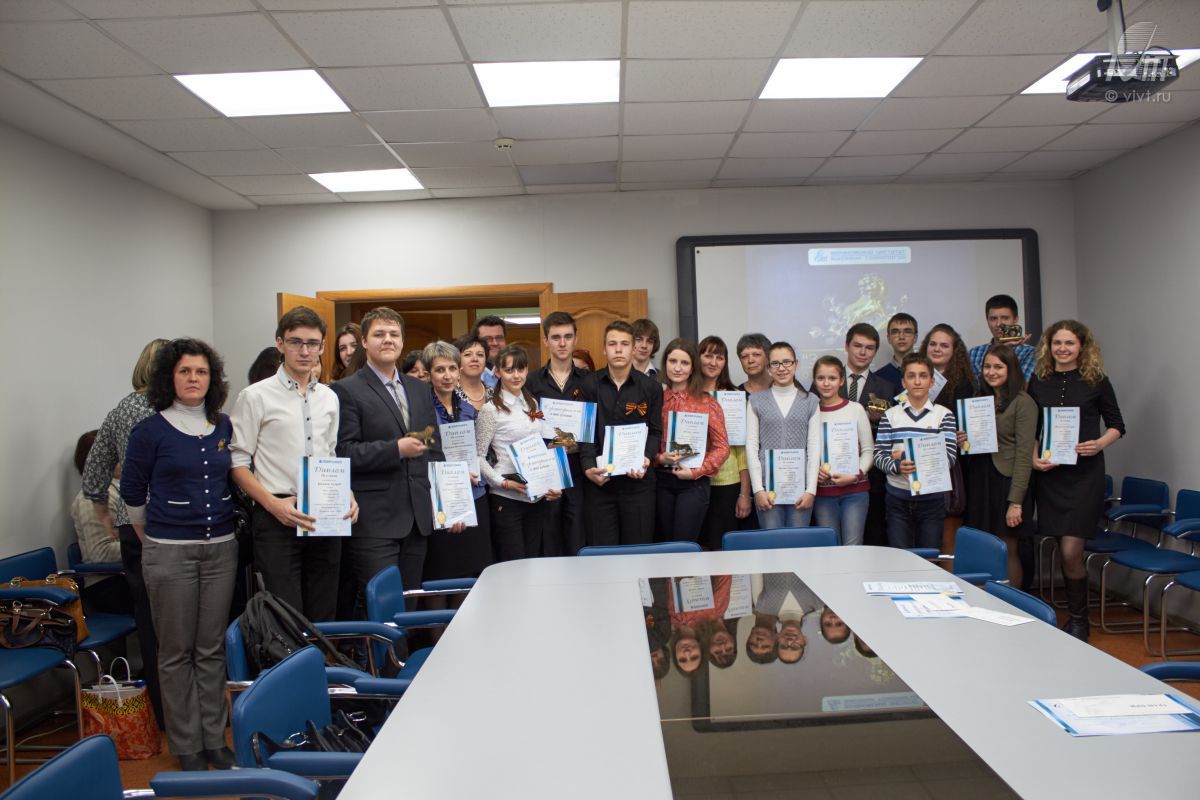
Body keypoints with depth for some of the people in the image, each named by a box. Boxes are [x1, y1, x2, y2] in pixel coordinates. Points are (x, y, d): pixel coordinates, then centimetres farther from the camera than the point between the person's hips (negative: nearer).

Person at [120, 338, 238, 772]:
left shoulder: (224, 427, 6)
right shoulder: (150, 431, -5)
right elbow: (132, 491, 4)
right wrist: (152, 540, 11)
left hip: (221, 548, 3)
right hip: (169, 552, -3)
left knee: (212, 649, 10)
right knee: (177, 651, 6)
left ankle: (214, 739, 21)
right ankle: (186, 745, 18)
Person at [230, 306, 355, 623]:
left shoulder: (329, 398, 11)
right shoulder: (255, 396, -4)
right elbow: (237, 463, -5)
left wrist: (346, 495, 1)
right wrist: (273, 503, -17)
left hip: (326, 518, 5)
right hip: (278, 518, -5)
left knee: (324, 618, 12)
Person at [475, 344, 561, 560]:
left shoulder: (532, 404, 10)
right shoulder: (491, 409, -8)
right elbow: (478, 457, -7)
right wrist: (504, 483, -18)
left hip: (537, 497, 6)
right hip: (506, 499, -6)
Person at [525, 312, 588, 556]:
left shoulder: (587, 381, 8)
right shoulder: (531, 381, 7)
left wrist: (579, 445, -10)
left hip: (578, 469, 0)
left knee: (579, 545, 3)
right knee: (548, 543, 6)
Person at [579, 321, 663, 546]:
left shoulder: (651, 388, 5)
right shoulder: (590, 384, 4)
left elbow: (655, 432, 5)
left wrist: (646, 459, -13)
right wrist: (588, 467, -11)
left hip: (638, 480, 0)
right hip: (598, 481, 0)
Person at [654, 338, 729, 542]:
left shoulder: (707, 403, -1)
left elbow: (722, 447, -3)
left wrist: (696, 471, -12)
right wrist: (660, 458, -10)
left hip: (693, 482, -3)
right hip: (662, 481, 3)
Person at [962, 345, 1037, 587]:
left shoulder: (1023, 403, -8)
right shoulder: (980, 399, 13)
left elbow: (1024, 454, -13)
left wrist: (1015, 501, -18)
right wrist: (962, 440, -1)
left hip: (1007, 480, -6)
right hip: (980, 479, 6)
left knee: (1007, 551, 0)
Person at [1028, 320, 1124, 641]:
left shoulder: (1096, 381, 0)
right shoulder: (1038, 381, 7)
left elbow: (1116, 425, 6)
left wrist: (1099, 444, -13)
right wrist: (1033, 457, -4)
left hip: (1085, 473, -3)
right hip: (1049, 473, 3)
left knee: (1071, 552, -9)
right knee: (1062, 550, 8)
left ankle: (1078, 620, 9)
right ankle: (1074, 613, 25)